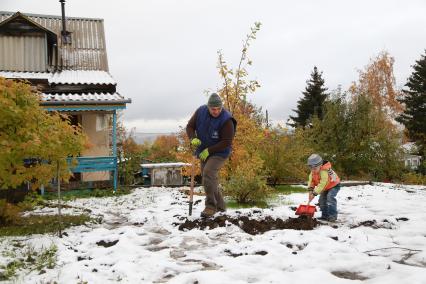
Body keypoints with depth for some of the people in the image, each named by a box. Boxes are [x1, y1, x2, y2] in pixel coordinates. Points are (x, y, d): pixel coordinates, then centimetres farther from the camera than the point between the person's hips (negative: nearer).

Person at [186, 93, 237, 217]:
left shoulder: (226, 120, -23)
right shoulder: (200, 111, -9)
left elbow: (226, 142, -21)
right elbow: (190, 126, 0)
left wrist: (208, 150, -23)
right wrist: (193, 138, -21)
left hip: (219, 153, -6)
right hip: (204, 153, 6)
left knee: (208, 173, -25)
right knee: (211, 180, 11)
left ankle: (211, 206, -17)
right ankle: (220, 206, 27)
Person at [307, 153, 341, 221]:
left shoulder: (324, 172, -39)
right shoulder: (312, 173, -12)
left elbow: (322, 184, -42)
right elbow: (311, 181, -10)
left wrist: (314, 193, -42)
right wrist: (310, 190, -29)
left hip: (334, 185, -9)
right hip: (326, 187, 9)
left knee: (330, 197, -27)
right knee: (322, 199, 3)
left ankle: (333, 215, -22)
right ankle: (325, 215, 13)